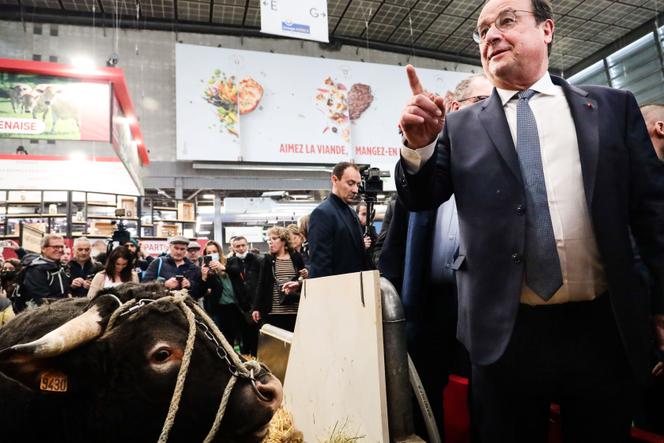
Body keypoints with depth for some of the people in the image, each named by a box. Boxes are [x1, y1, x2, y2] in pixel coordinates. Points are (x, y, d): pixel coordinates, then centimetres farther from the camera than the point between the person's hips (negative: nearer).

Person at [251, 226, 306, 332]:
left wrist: (299, 282, -10)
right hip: (272, 311, 0)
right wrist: (256, 307, 1)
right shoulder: (267, 260, 8)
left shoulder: (296, 258, 6)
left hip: (294, 311, 0)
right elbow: (261, 284, 6)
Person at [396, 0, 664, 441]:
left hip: (604, 329, 1)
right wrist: (418, 146, -16)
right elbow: (421, 199, 4)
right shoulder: (460, 127, 5)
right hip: (506, 334, 0)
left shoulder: (613, 107, 7)